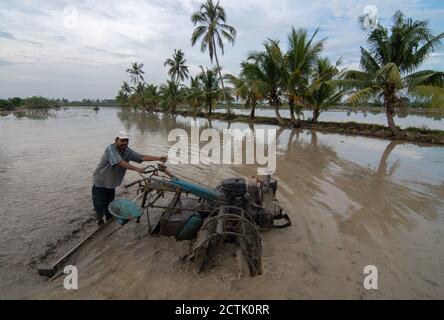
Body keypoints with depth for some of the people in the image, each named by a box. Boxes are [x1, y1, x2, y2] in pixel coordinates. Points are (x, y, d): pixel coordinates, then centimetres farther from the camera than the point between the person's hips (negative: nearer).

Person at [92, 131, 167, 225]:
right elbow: (120, 163, -37)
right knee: (100, 204, 2)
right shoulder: (111, 148, -25)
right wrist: (137, 169, -46)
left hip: (111, 183, 6)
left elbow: (142, 157, -10)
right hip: (100, 182, -6)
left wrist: (159, 158, -19)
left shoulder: (127, 151, -5)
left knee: (110, 205, 17)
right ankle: (100, 220, 28)